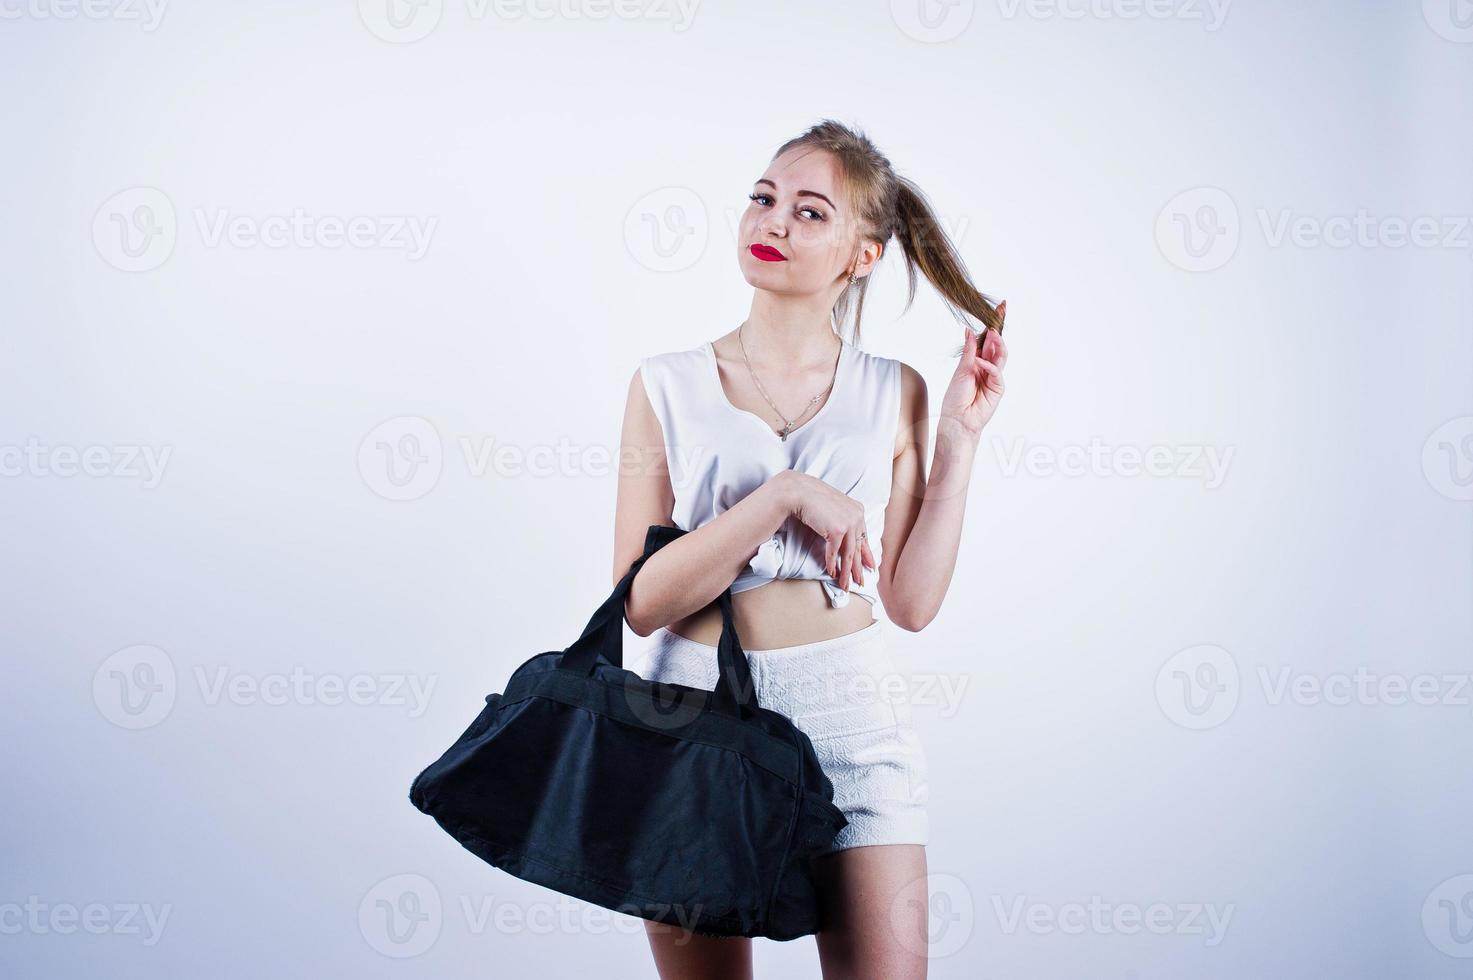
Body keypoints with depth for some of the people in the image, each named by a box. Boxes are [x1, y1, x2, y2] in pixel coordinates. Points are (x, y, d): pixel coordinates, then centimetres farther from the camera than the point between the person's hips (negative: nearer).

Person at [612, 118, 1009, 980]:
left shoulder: (893, 393, 6)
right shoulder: (669, 386, 2)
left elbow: (912, 601, 1)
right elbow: (642, 600, -7)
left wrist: (959, 438, -1)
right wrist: (782, 496, -16)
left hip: (848, 720, 0)